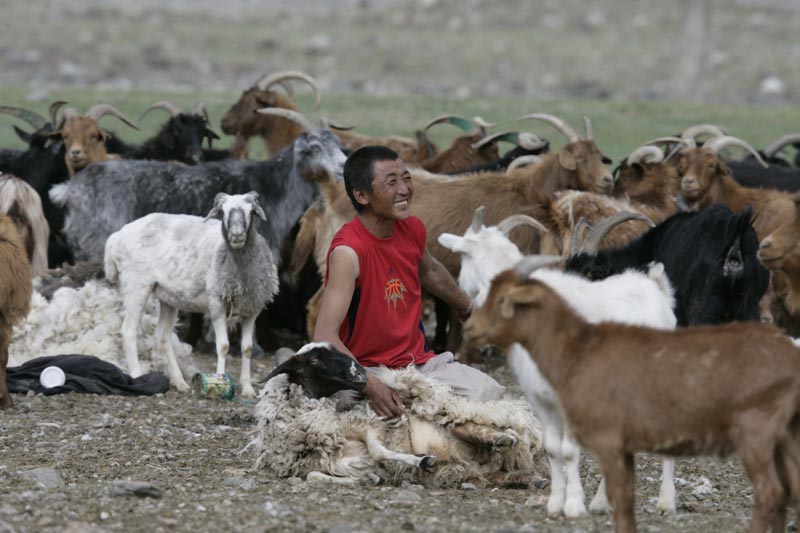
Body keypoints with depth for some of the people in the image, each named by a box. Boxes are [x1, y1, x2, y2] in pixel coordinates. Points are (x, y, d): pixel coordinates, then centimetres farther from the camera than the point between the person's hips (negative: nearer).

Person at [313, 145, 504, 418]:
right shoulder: (348, 251, -22)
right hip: (371, 372, -6)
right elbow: (325, 337, -30)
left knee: (491, 394, -15)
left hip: (420, 361, 6)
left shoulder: (412, 229, 2)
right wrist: (371, 386, -41)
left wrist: (467, 307, 46)